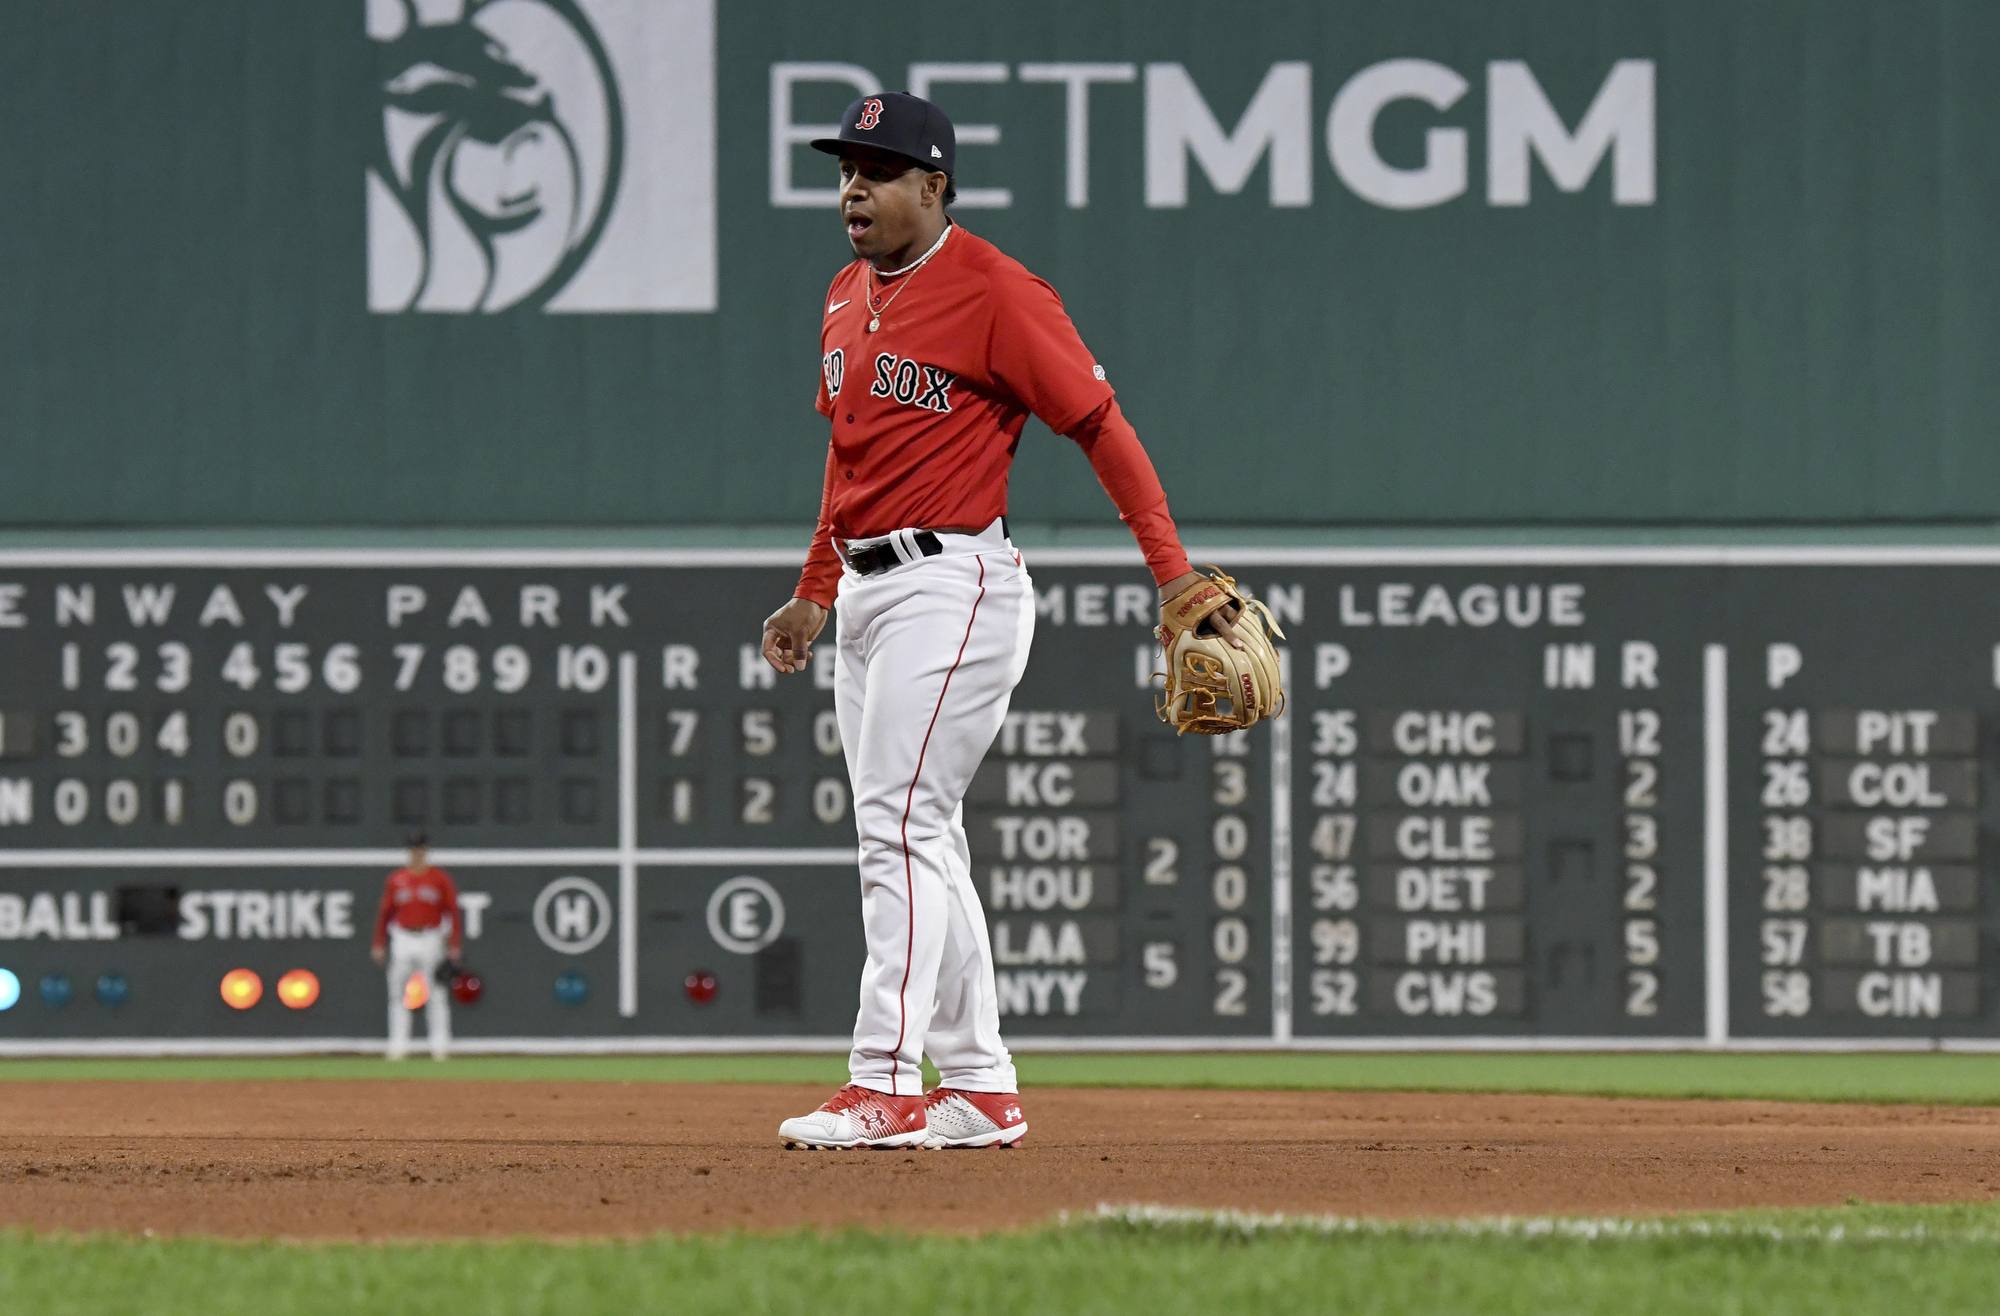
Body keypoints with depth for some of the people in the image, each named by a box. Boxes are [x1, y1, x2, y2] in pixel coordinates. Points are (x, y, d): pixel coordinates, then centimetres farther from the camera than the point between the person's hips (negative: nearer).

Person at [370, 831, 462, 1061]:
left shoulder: (440, 878, 3)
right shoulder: (396, 880, 8)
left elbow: (453, 912, 1)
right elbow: (385, 913, 11)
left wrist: (455, 945, -7)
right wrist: (379, 945, 4)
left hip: (431, 939, -2)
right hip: (402, 942, 2)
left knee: (436, 995, -3)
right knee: (397, 994, 0)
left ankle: (440, 1045, -1)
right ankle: (398, 1044, 3)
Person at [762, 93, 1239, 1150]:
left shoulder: (995, 293, -12)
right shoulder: (847, 298, 15)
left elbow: (1102, 427, -11)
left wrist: (1174, 574, -16)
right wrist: (814, 594, 24)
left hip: (951, 583, -9)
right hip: (865, 590, 9)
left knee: (901, 827, -16)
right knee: (916, 839, 9)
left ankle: (888, 1085, -19)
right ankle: (979, 1090, 14)